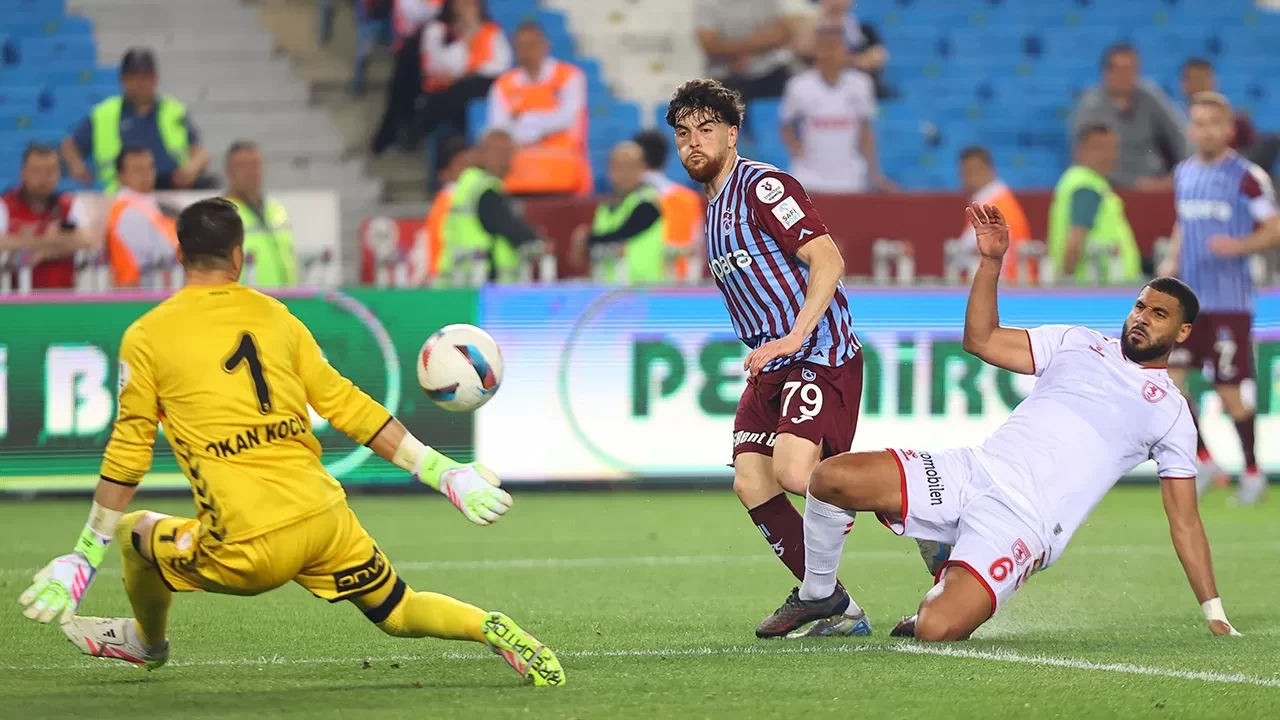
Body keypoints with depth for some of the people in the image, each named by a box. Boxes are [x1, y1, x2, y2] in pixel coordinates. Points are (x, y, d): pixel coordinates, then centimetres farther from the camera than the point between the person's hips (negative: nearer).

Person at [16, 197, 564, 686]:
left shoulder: (146, 336, 2)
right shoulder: (273, 316, 11)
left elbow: (129, 450, 4)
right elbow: (346, 405, 11)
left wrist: (88, 553, 11)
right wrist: (441, 471, 16)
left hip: (249, 548, -3)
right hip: (326, 521, 3)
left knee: (135, 535, 23)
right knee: (399, 614, 19)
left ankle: (148, 642, 46)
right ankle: (491, 629, -7)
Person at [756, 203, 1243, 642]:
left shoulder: (1172, 413, 12)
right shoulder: (1078, 343, 20)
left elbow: (1184, 522, 12)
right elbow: (981, 340, 16)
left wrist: (1215, 615, 8)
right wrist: (991, 262, 3)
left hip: (1022, 524, -4)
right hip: (973, 474, 4)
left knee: (937, 630, -28)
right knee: (832, 478, -17)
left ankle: (945, 600, 11)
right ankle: (818, 595, 9)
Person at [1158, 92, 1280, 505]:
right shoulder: (1184, 173, 9)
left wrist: (1238, 246, -23)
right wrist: (1172, 261, 6)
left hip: (1229, 299, -5)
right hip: (1187, 297, 5)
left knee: (1229, 392, -1)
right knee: (1169, 376, -6)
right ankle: (1203, 460, 9)